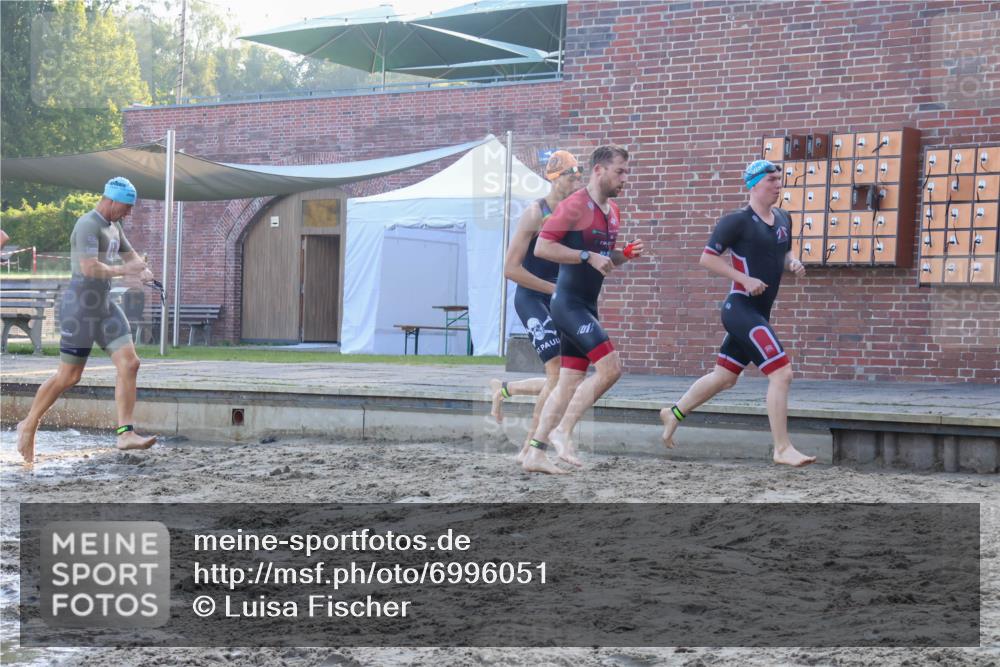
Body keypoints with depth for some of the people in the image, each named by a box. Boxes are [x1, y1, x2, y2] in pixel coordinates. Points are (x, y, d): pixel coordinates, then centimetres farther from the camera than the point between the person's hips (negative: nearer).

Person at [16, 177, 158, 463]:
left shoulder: (113, 226, 13)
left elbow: (132, 257, 24)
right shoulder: (87, 225, -17)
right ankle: (29, 424, 19)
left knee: (129, 364, -5)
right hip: (80, 306, -9)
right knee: (68, 376, 0)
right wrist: (123, 270, -14)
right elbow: (90, 268, -28)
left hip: (105, 305, 9)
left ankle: (125, 434, -7)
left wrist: (144, 271, 1)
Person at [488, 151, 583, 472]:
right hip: (531, 299, -7)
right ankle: (530, 450, -12)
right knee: (560, 372, -20)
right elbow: (511, 268, -14)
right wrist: (555, 288, -15)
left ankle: (503, 389, 32)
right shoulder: (536, 213, -11)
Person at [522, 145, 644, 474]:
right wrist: (588, 256, -21)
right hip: (569, 302, -9)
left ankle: (535, 453, 13)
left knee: (569, 383, 8)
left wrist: (624, 255, 6)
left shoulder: (612, 212, 15)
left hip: (587, 306, 9)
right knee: (610, 367, -17)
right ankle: (562, 431, -7)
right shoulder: (575, 206, -13)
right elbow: (542, 247, -18)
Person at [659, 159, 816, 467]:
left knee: (724, 377, 17)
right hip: (741, 308, -9)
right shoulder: (737, 220, -11)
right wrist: (745, 279, -19)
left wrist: (792, 263, 4)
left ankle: (674, 413, 35)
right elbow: (707, 257, -11)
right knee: (781, 373, -16)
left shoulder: (783, 219, 12)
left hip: (759, 312, 9)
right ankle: (782, 449, -11)